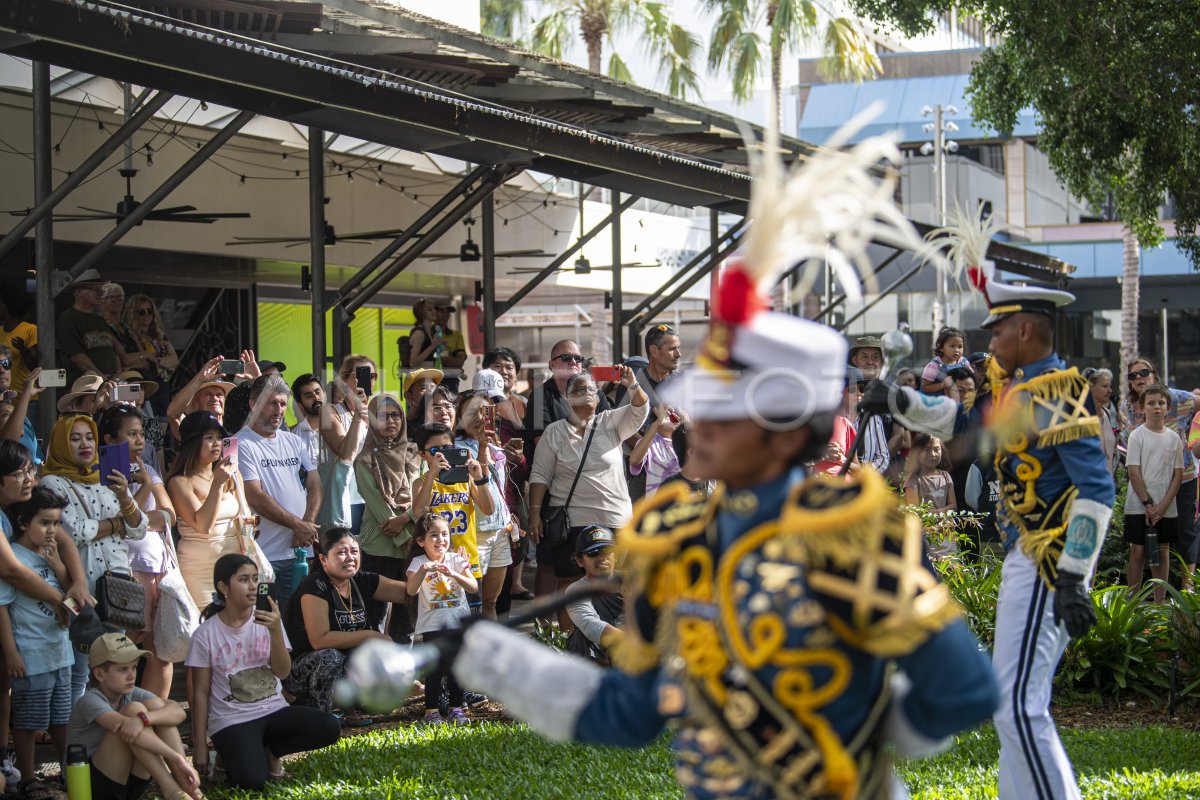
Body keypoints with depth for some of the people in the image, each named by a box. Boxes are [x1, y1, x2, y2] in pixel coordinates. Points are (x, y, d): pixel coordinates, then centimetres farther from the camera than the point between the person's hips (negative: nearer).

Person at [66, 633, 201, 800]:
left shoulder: (132, 694, 2)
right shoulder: (90, 701, -17)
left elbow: (179, 711, -16)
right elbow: (125, 726, -35)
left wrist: (143, 718, -38)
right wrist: (178, 760, -43)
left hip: (131, 783, 6)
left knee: (156, 705, -13)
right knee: (133, 709, -25)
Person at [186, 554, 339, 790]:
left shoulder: (267, 620, 2)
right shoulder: (206, 634, -6)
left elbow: (282, 672, -6)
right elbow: (200, 693, -2)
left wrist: (275, 631, -20)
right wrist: (200, 746, -3)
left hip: (273, 710, 4)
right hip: (232, 720, -4)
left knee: (329, 727, -22)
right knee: (252, 781, -29)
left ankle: (270, 751, 2)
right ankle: (231, 755, 7)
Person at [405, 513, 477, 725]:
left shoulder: (456, 559, 0)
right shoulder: (418, 563, -6)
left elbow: (474, 587, -12)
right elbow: (411, 591, -22)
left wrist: (454, 574, -27)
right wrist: (423, 570, -37)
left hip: (459, 621, 3)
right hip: (432, 625, -2)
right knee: (436, 667, -8)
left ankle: (456, 708, 16)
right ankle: (431, 711, 0)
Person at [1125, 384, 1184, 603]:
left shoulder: (1174, 438, 5)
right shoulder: (1137, 435, -4)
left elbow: (1178, 474, 3)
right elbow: (1134, 473, -8)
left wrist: (1163, 505, -7)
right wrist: (1148, 504, -12)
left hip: (1166, 507, 3)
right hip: (1138, 505, -3)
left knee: (1163, 551, 6)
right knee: (1138, 551, -1)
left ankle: (1160, 600, 12)